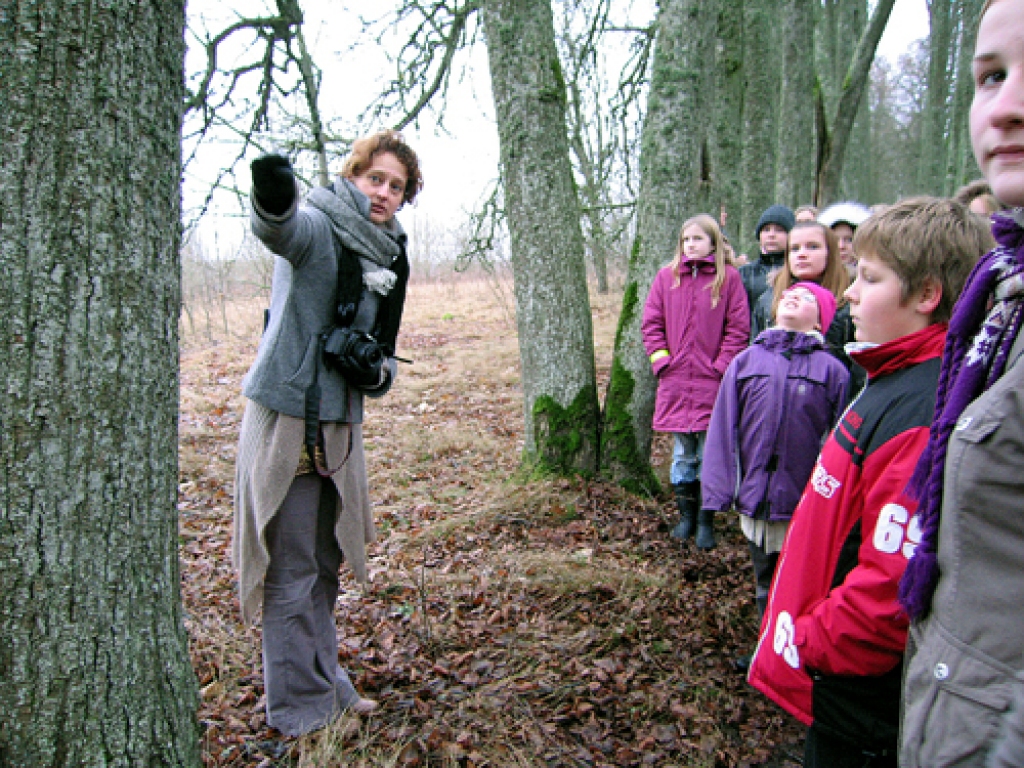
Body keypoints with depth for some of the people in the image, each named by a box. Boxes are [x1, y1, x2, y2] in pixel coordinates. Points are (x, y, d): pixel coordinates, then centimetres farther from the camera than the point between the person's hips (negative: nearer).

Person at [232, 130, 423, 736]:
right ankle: (302, 709, 19)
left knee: (325, 565, 19)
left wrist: (377, 369, -6)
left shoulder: (388, 259, 12)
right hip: (288, 419, -7)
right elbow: (280, 228, -36)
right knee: (292, 572, 3)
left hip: (340, 424, 8)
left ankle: (327, 683, 35)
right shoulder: (318, 228, -10)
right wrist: (273, 200, -59)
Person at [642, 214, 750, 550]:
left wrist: (721, 367, -9)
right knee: (683, 455, 11)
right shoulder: (666, 277, 6)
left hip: (712, 383, -2)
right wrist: (661, 361, -2)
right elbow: (651, 324, 8)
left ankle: (706, 522, 17)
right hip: (676, 383, 2)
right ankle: (686, 516, 26)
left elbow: (738, 328, -2)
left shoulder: (729, 277, -1)